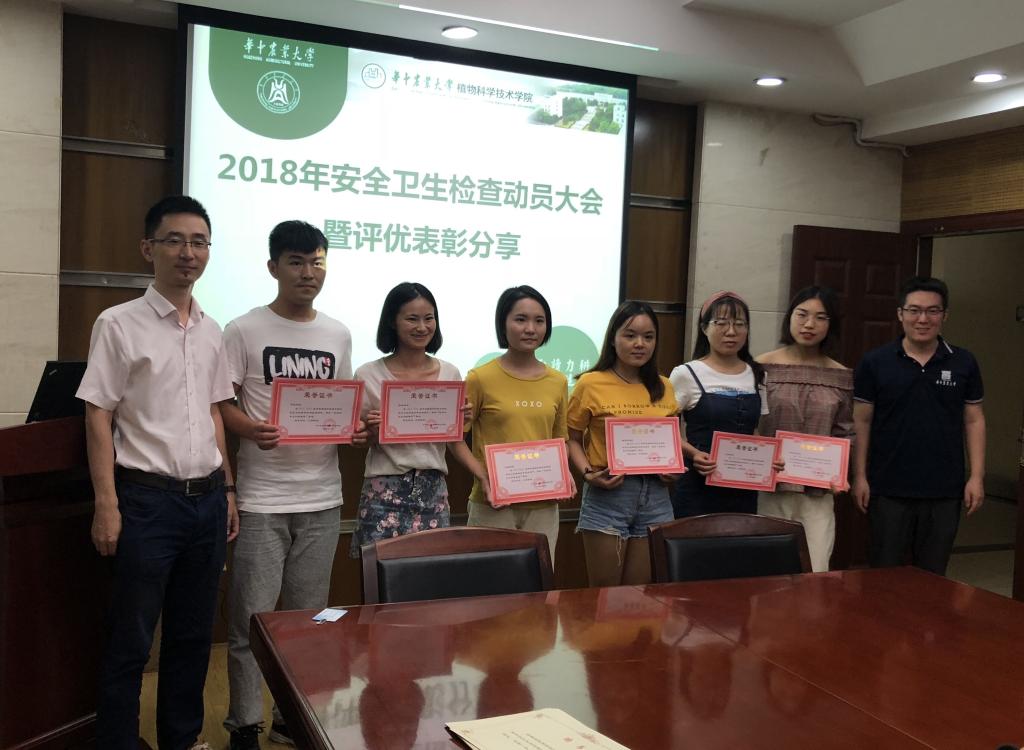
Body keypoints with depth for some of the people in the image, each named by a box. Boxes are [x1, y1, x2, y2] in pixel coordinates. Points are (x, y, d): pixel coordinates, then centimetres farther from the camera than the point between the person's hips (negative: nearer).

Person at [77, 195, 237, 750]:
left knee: (193, 633, 16)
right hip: (147, 499, -5)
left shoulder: (210, 331, 10)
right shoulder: (119, 324, -7)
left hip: (207, 498, 6)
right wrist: (107, 505, -13)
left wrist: (227, 489, 13)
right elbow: (97, 417, -8)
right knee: (131, 639, 4)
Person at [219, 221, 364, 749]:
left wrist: (354, 429, -4)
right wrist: (251, 430, -23)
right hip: (263, 498, -4)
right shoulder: (244, 330, -3)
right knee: (252, 616, 1)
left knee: (309, 616, 12)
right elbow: (220, 403, -4)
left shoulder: (338, 335, 10)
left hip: (322, 497, 4)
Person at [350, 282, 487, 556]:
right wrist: (371, 431, -19)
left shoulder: (449, 374, 4)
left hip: (434, 491, 2)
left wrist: (486, 478, -4)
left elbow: (456, 441, 10)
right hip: (384, 493, -2)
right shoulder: (369, 375, -3)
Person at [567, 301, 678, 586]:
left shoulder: (664, 387, 8)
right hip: (608, 493, -4)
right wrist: (588, 473, -16)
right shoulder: (591, 384, -6)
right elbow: (572, 439, 0)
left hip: (655, 495, 4)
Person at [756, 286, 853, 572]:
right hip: (769, 489, -2)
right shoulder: (762, 367, -3)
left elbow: (845, 433, 12)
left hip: (818, 492, 2)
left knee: (816, 575, 1)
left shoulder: (841, 376, 6)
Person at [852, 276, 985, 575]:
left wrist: (977, 476, 0)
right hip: (888, 490, -1)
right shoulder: (875, 363, -2)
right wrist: (859, 476, -4)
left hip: (944, 492, 2)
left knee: (932, 575, 12)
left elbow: (974, 420, 6)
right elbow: (862, 421, 0)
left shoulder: (963, 363, 3)